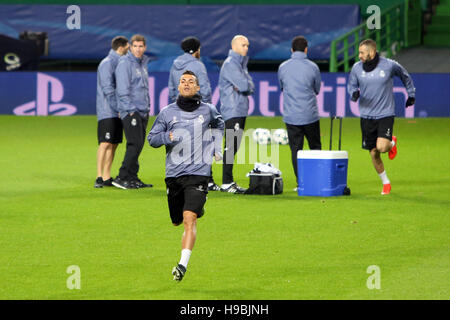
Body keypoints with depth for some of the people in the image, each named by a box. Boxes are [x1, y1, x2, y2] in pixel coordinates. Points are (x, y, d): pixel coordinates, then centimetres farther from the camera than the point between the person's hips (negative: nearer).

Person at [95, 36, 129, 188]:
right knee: (105, 143, -13)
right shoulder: (107, 63, -10)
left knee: (113, 144, 8)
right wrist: (118, 108, -19)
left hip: (117, 113, 9)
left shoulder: (118, 63, 19)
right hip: (107, 112, -9)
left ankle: (107, 177, 10)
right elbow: (108, 89, -17)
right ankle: (99, 177, -15)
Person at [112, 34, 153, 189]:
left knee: (139, 145, 7)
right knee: (135, 144, -14)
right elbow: (123, 89, -14)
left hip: (142, 111, 8)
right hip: (130, 111, -8)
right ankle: (122, 178, -13)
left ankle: (132, 177, 11)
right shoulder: (125, 63, -9)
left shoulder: (143, 63, 17)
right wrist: (130, 109, -17)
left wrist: (147, 107, 15)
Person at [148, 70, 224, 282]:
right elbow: (152, 138, 9)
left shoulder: (208, 110, 5)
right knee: (176, 221, 13)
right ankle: (198, 209, 50)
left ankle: (183, 264, -22)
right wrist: (167, 137, -11)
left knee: (189, 219, -18)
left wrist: (217, 148, 19)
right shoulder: (167, 112, 3)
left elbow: (219, 125, 28)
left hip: (198, 173, -2)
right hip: (174, 174, 2)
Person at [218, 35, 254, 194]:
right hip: (232, 110, -10)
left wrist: (245, 86, -9)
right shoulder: (230, 64, -11)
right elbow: (245, 85, -20)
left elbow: (250, 87, 11)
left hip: (241, 111, 10)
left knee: (234, 147, 10)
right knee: (231, 147, -12)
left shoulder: (241, 63, 19)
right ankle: (226, 183, -12)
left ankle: (230, 181, 14)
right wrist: (244, 85, 0)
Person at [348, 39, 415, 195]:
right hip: (367, 116, 3)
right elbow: (351, 85, 12)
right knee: (374, 153, 4)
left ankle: (392, 143, 15)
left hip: (386, 114, -3)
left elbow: (405, 75, 12)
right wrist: (354, 93, -11)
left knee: (382, 147, -22)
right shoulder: (357, 68, -2)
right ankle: (385, 183, 23)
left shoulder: (389, 65, -8)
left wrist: (411, 94, 16)